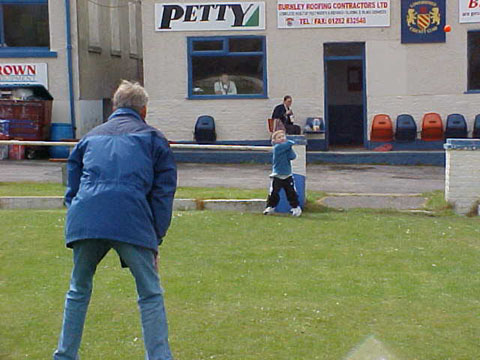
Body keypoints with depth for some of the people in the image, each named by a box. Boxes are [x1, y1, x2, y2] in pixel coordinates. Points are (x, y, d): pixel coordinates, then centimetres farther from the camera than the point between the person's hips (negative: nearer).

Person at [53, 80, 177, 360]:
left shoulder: (90, 137, 27)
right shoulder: (153, 138, 17)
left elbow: (72, 188, 27)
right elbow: (164, 191, 10)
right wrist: (156, 238, 10)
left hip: (84, 220, 4)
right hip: (131, 221, -3)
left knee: (79, 291, 19)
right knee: (150, 294, 4)